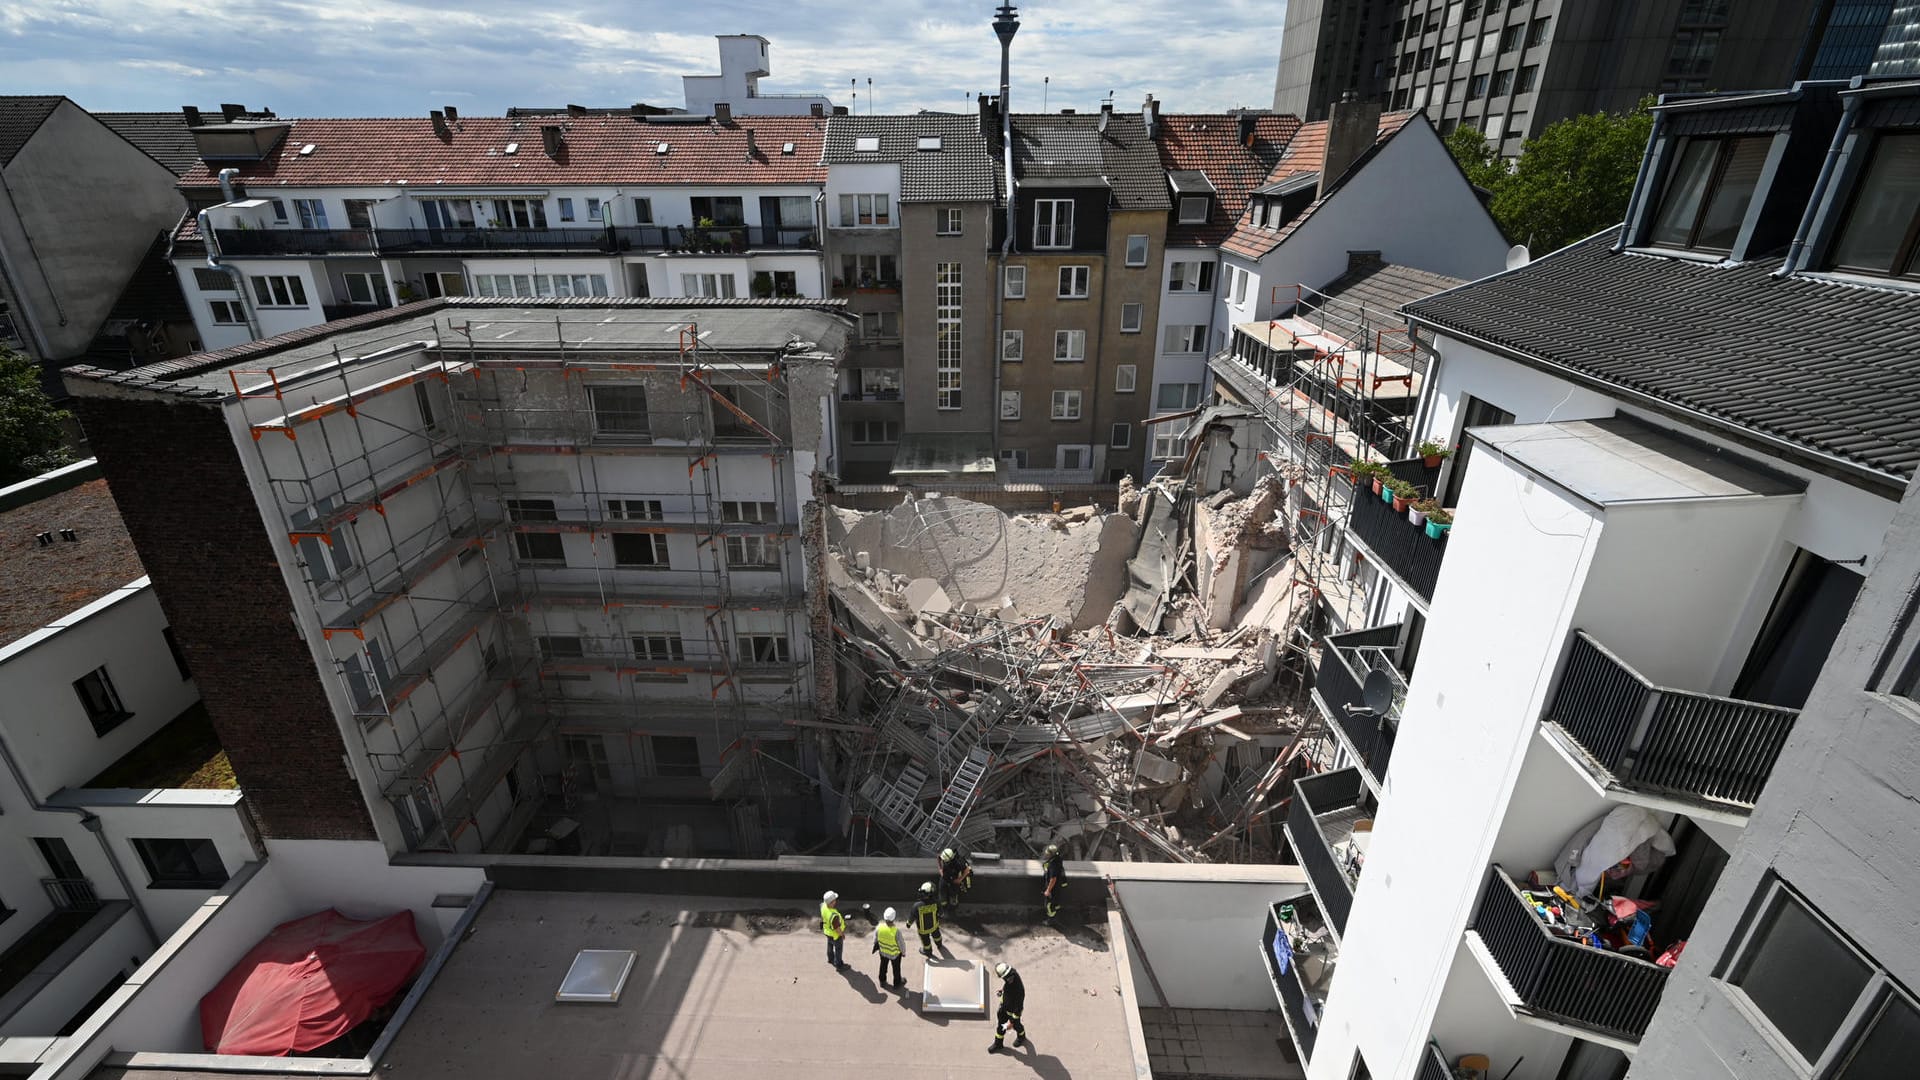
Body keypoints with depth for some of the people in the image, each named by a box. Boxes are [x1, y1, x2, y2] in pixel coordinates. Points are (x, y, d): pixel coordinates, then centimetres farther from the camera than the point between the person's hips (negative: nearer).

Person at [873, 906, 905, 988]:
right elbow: (901, 944, -23)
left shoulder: (879, 927, -30)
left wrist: (876, 946, 12)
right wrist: (903, 951, -1)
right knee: (896, 968, 26)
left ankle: (882, 981, 54)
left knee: (883, 966, 31)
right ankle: (897, 983, 49)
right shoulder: (896, 931, -40)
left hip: (883, 951, 3)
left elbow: (875, 940, -10)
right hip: (894, 954, -3)